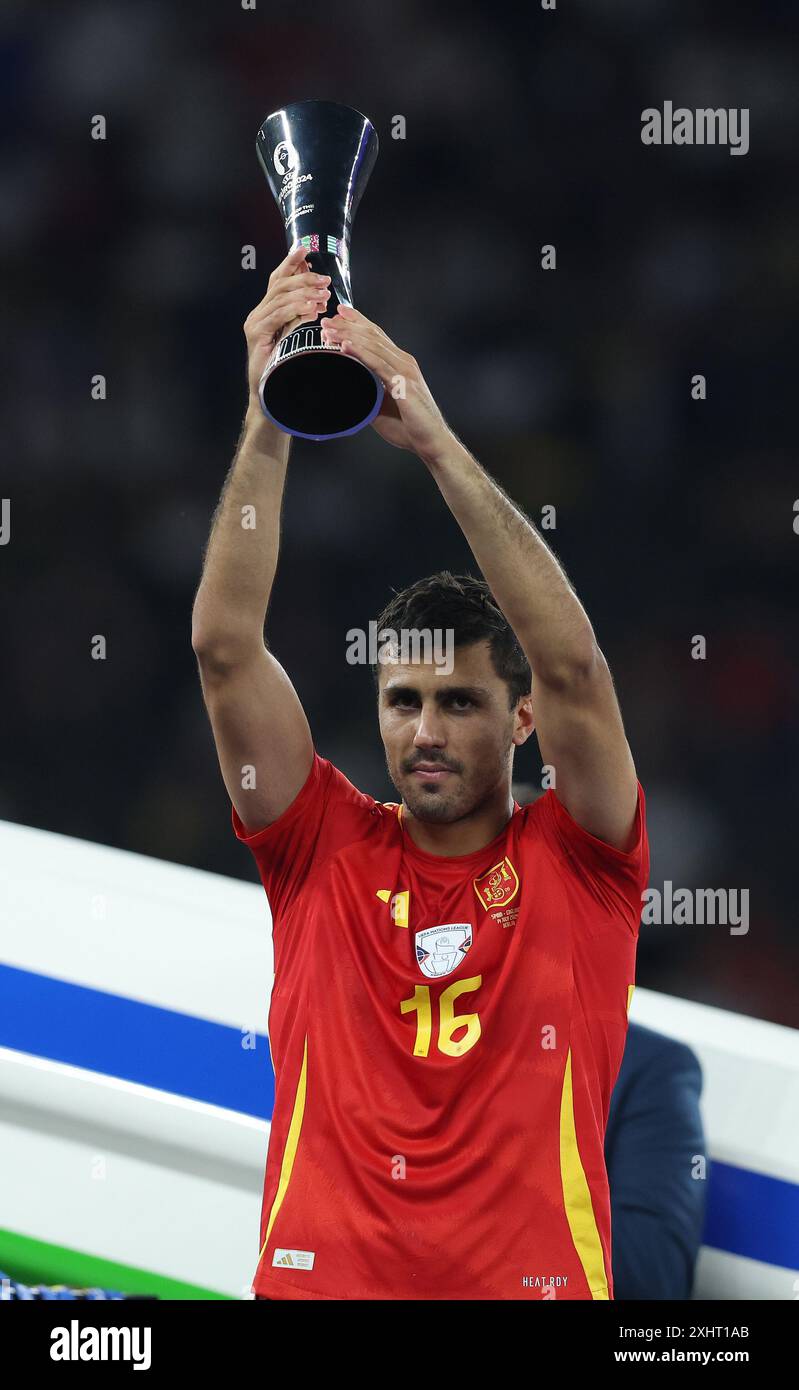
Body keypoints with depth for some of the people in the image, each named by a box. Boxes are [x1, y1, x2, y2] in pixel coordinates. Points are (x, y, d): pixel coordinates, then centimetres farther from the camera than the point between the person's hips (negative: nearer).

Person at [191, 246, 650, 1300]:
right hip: (320, 1275, 1)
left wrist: (435, 440, -10)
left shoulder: (578, 862, 9)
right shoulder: (327, 850, 12)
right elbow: (225, 647, 4)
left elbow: (571, 665, -4)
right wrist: (268, 422, -5)